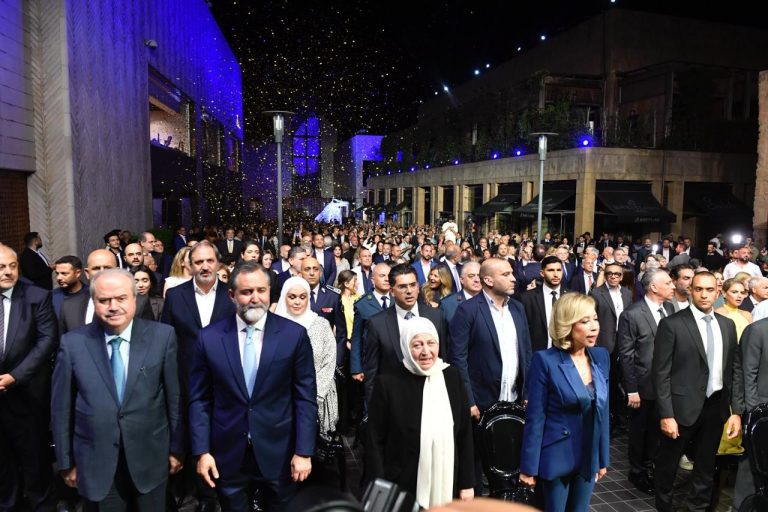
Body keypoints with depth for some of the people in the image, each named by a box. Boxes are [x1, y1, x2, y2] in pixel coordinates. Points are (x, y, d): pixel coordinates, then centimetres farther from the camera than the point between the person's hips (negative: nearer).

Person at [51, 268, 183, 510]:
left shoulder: (162, 336, -9)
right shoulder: (73, 343, -6)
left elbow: (174, 396, -3)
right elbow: (61, 407, 1)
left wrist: (176, 448, 2)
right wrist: (66, 461, 5)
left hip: (149, 458, 0)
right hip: (95, 462, 0)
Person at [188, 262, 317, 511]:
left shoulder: (294, 334, -8)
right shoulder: (209, 337, -4)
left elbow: (305, 397, -5)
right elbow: (199, 399, 1)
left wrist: (304, 451, -7)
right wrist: (201, 451, -3)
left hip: (278, 454, -1)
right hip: (228, 455, 1)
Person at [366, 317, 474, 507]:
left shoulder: (452, 377, -3)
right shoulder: (388, 384, -11)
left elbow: (465, 435, 3)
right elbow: (374, 443, -6)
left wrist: (467, 483, 4)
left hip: (446, 486, 3)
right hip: (400, 490, -2)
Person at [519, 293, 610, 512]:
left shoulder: (601, 356, 1)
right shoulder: (545, 360, -17)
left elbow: (602, 411, 8)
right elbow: (535, 417, -15)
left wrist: (603, 458, 10)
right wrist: (529, 466, -12)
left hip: (588, 457, 5)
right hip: (557, 456, -5)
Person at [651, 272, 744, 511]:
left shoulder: (727, 325, 5)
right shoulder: (672, 324, -12)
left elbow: (736, 369, 7)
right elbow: (661, 373, -13)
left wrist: (737, 410, 2)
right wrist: (666, 415, -15)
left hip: (716, 407, 5)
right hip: (683, 407, -4)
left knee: (706, 466, 19)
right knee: (668, 463, 13)